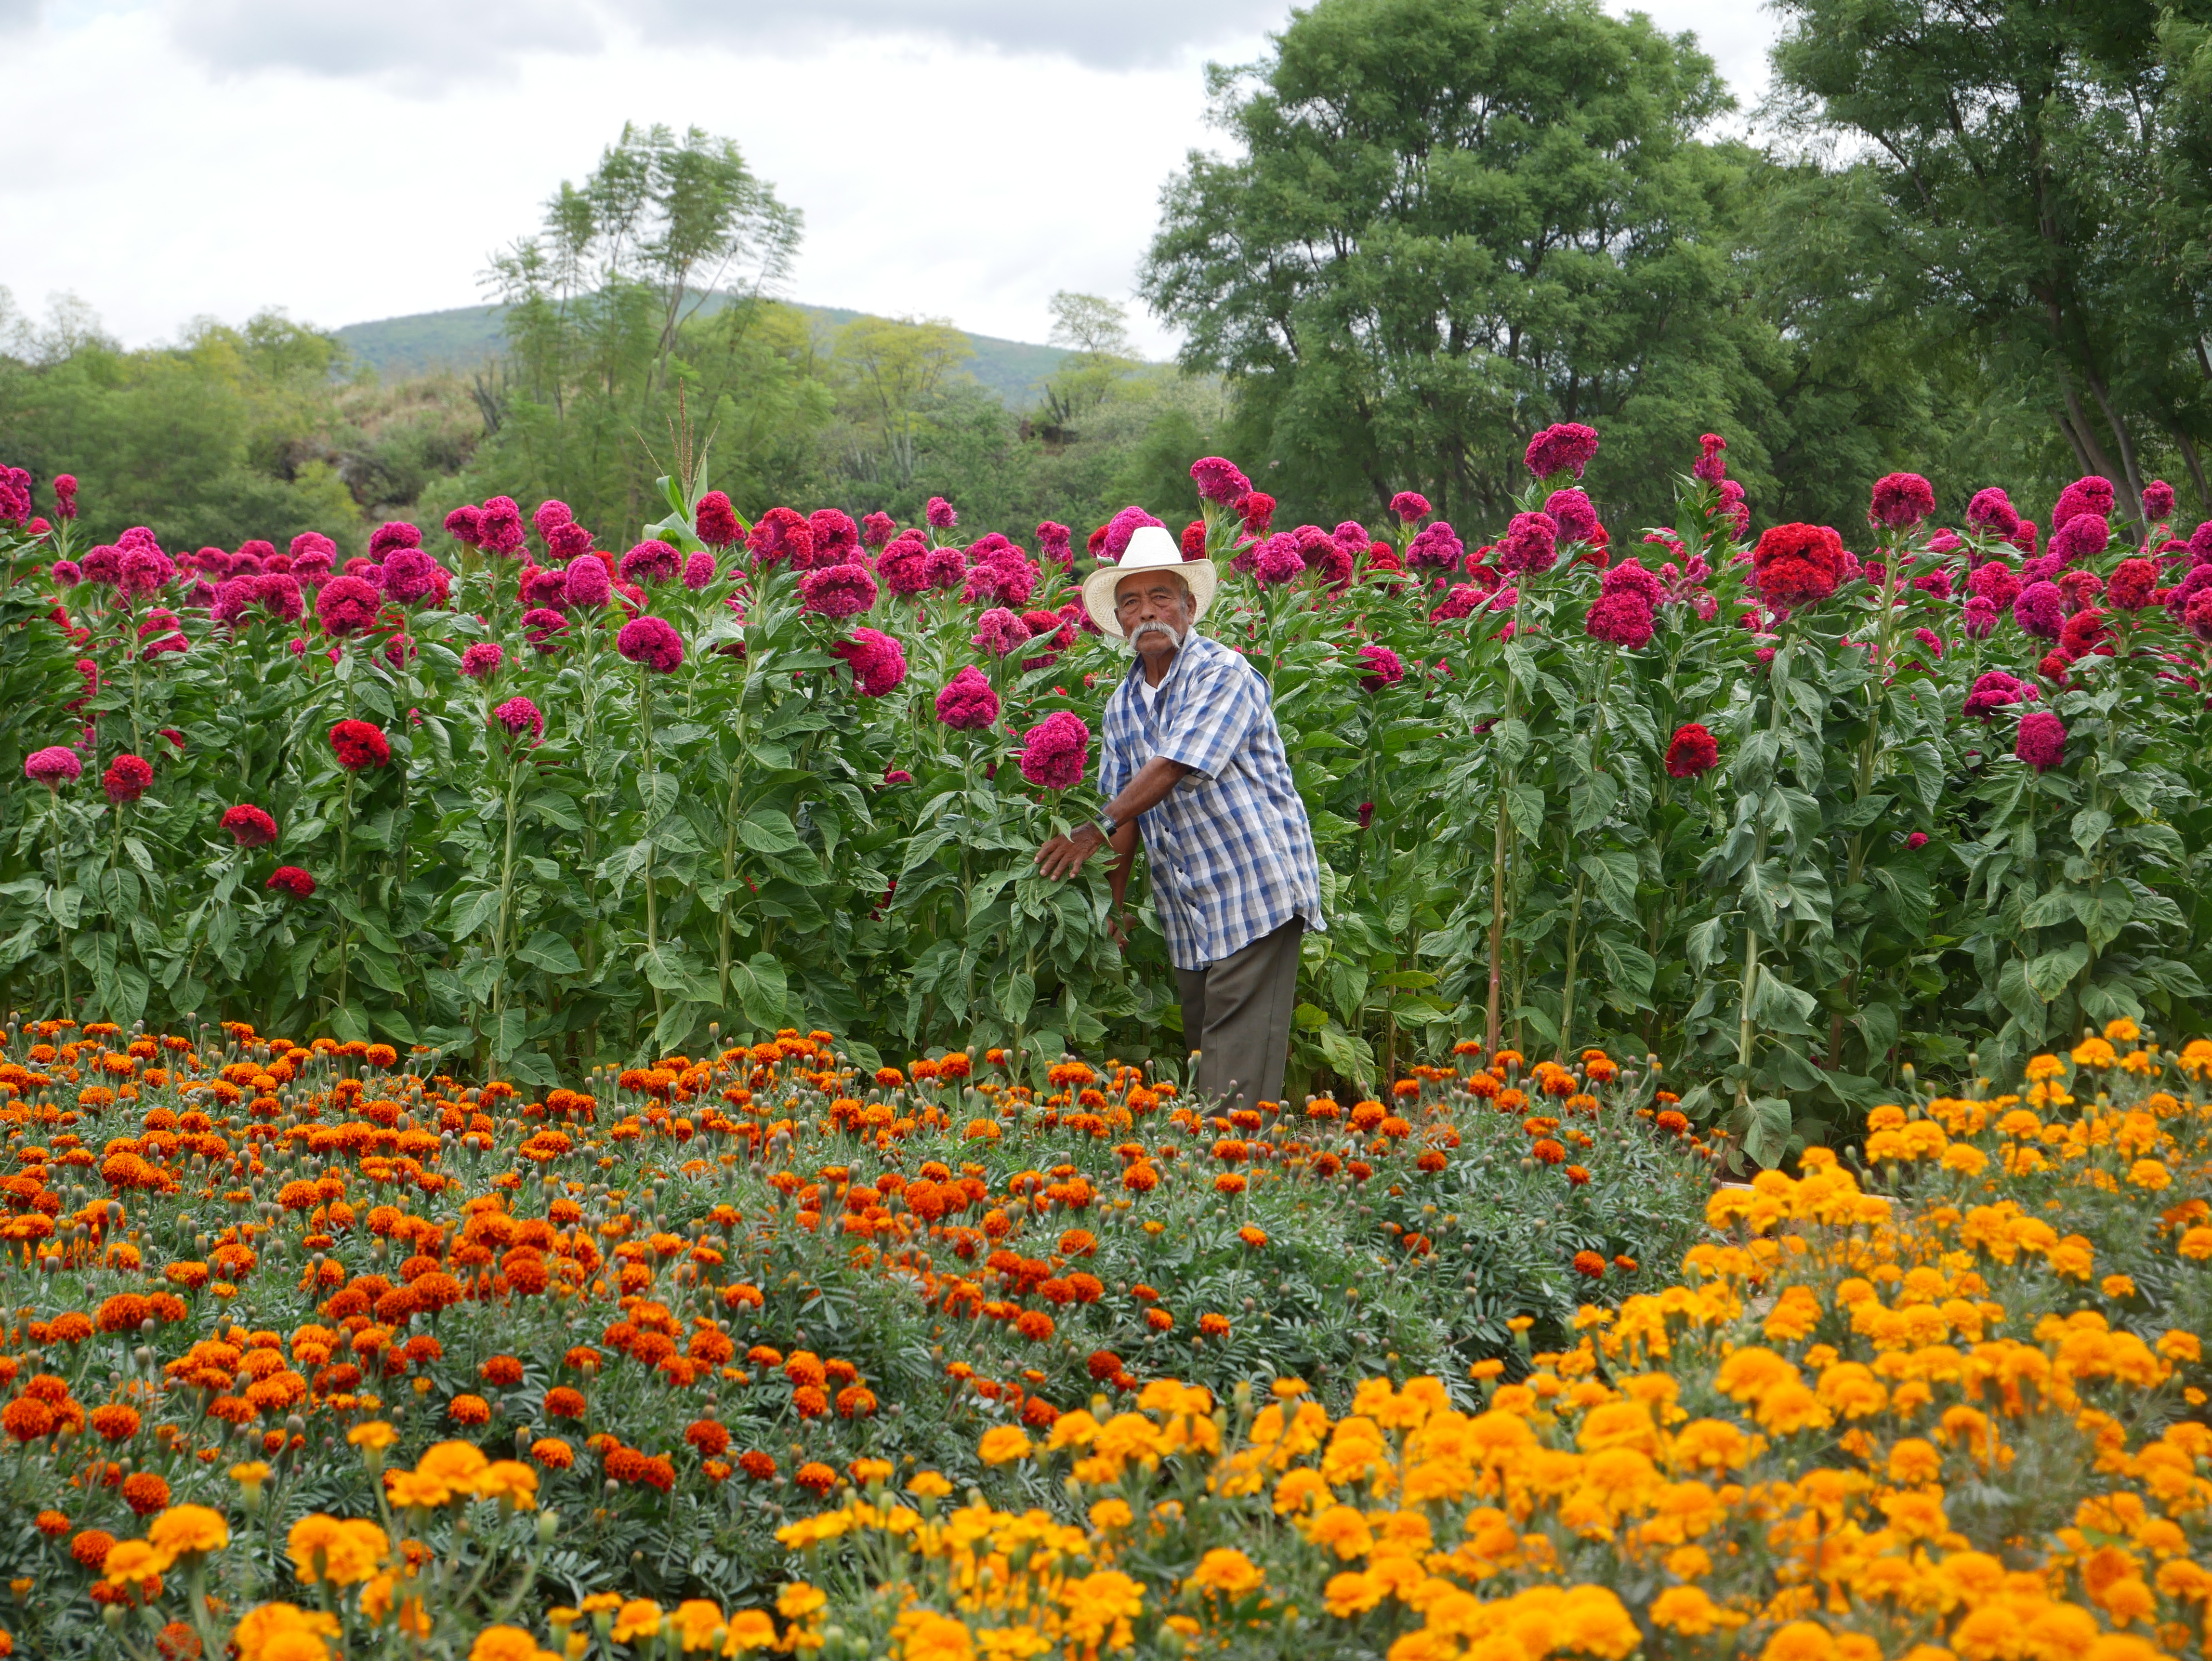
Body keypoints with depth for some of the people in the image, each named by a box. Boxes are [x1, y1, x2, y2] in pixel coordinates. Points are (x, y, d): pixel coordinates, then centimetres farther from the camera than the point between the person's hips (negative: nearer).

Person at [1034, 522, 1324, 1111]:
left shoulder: (1222, 674, -10)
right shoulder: (1123, 707, 13)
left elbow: (1174, 769, -19)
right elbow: (1126, 811, 16)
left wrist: (1097, 830, -17)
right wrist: (1116, 906, 11)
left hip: (1256, 891, -8)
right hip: (1186, 912, 8)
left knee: (1237, 1075, -10)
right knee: (1200, 1049, 10)